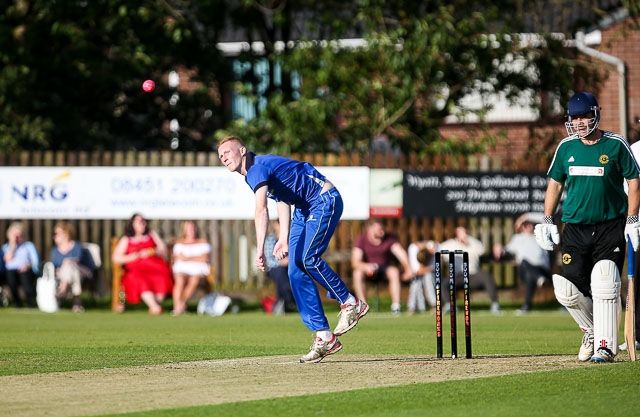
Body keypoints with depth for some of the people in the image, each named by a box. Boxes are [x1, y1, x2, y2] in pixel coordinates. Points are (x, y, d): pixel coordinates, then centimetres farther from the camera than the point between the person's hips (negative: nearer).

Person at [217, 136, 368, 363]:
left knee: (307, 258, -27)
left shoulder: (258, 168, -23)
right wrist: (284, 238, 6)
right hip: (304, 209, 10)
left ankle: (350, 303, -9)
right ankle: (324, 337, -1)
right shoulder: (252, 173, 8)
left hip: (325, 201, -10)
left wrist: (260, 249, -48)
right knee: (296, 272, -1)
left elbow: (261, 210, -37)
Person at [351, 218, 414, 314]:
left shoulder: (389, 238, -11)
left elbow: (401, 253, -22)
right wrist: (365, 266, -48)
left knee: (394, 271, -32)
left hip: (385, 267, 1)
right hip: (368, 268, -1)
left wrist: (408, 268, -41)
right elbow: (355, 262, -24)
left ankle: (396, 306, -32)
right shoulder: (361, 240, -15)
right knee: (358, 273, -34)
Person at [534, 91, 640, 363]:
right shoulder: (566, 147, 7)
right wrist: (546, 221, 9)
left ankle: (606, 345, -8)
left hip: (611, 227, -3)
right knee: (568, 289, -4)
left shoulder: (616, 145, -3)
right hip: (575, 228, 4)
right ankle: (592, 330, 23)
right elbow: (555, 183, 15)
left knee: (604, 285, -15)